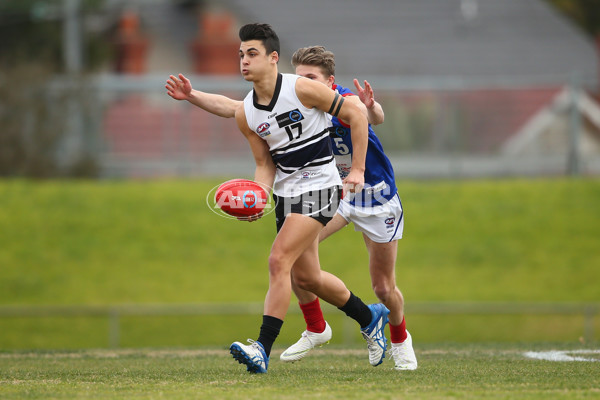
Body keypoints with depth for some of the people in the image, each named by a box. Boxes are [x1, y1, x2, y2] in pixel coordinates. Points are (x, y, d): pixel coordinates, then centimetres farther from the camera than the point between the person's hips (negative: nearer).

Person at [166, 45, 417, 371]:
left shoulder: (346, 103, -29)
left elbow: (375, 117, -52)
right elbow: (234, 108, -12)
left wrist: (371, 108, -76)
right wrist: (192, 96, -25)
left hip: (376, 195, -4)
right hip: (329, 190, 4)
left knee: (384, 288, 2)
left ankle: (400, 339, 36)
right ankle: (316, 329, 2)